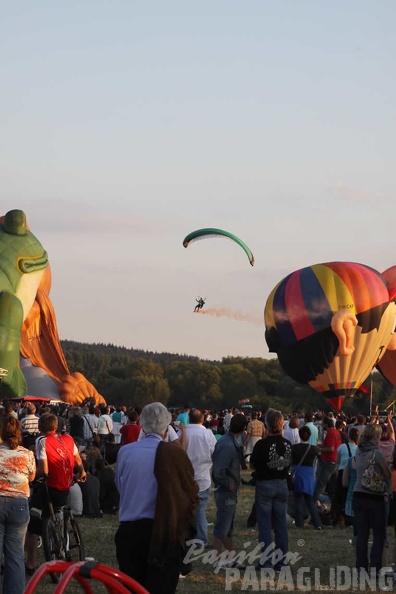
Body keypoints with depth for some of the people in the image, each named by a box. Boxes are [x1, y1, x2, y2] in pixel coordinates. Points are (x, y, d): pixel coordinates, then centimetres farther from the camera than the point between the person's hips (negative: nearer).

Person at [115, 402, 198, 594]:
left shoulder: (124, 452, 1)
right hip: (163, 534, -4)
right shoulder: (174, 453, -10)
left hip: (128, 532, 4)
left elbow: (120, 488, 11)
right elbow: (191, 494, -3)